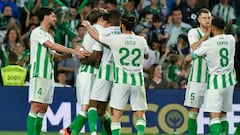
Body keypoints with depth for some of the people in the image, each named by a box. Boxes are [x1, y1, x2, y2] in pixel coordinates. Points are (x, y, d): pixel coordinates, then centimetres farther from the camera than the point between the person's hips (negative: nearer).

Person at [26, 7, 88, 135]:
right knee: (36, 107, -13)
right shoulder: (37, 32, -7)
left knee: (43, 109, 6)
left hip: (49, 76, 9)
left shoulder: (48, 36, 22)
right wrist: (74, 51, -18)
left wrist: (70, 54, 6)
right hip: (39, 75, -9)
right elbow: (53, 46, -18)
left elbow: (54, 55, 22)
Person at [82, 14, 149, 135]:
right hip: (138, 80, 2)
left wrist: (87, 26, 27)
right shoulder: (141, 41, 3)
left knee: (116, 115, 0)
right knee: (140, 115, 6)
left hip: (121, 81, -2)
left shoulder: (115, 39, -5)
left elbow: (95, 36, 7)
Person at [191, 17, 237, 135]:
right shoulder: (231, 39, 1)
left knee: (214, 117, -10)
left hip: (215, 81, -5)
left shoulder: (208, 44, -11)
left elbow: (191, 57, 3)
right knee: (223, 115, 15)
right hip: (229, 80, 5)